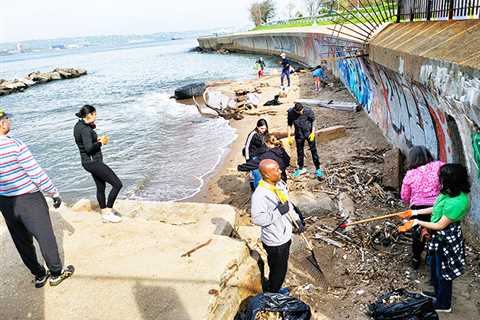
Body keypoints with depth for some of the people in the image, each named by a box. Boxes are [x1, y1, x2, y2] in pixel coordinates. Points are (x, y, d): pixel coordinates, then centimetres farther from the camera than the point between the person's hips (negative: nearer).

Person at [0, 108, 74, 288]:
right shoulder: (16, 146, -21)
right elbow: (37, 174, -19)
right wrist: (54, 193, -7)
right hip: (29, 200, -6)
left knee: (22, 242, 17)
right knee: (45, 238, 10)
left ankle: (39, 275, 31)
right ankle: (56, 273, 24)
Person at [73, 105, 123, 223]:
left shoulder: (78, 125, 9)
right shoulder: (85, 129, -22)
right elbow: (89, 148, -27)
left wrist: (97, 140, 7)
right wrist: (101, 142, -12)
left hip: (88, 161, 11)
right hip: (93, 162, -10)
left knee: (101, 187, 20)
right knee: (117, 184, -6)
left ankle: (104, 213, 30)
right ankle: (108, 212, 2)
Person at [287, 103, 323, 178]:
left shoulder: (308, 111, -18)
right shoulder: (291, 113, -14)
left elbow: (313, 122, -4)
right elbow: (290, 125, -1)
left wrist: (313, 133, -11)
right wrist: (289, 137, -1)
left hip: (309, 133, -2)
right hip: (299, 135, 2)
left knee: (313, 150, 0)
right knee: (299, 151, 13)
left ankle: (318, 169, 10)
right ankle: (301, 168, 29)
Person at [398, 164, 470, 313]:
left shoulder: (456, 203, -35)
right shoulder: (453, 192, -7)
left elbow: (440, 225, -24)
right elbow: (437, 209, 8)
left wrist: (417, 222, -16)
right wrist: (416, 212, 10)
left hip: (446, 240, -9)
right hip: (439, 236, 9)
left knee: (443, 272, 12)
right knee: (434, 266, 27)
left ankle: (444, 304, 35)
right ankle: (438, 293, 50)